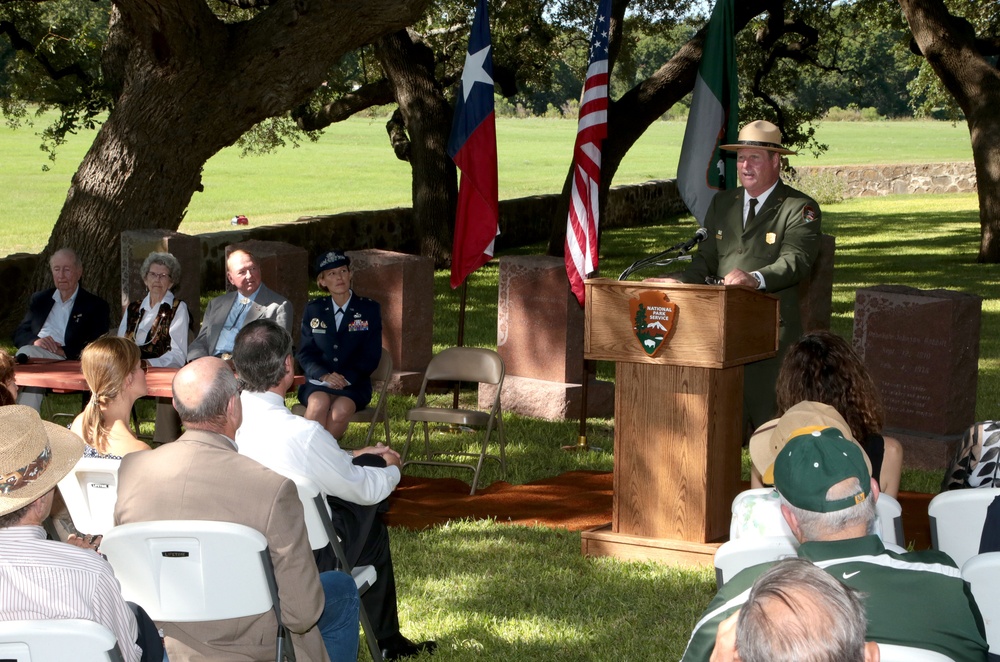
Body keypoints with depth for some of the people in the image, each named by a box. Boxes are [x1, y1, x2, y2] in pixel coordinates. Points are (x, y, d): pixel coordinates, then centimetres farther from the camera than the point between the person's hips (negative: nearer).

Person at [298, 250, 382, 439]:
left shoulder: (370, 310, 9)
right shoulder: (313, 310, 14)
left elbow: (371, 356, 3)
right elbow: (304, 354, 8)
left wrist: (346, 378, -14)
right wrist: (324, 375, -13)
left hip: (354, 384, -1)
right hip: (317, 382, 1)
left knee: (342, 409, -35)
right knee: (319, 403, -35)